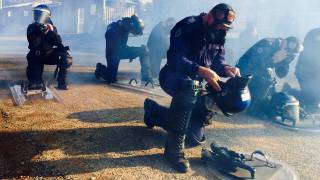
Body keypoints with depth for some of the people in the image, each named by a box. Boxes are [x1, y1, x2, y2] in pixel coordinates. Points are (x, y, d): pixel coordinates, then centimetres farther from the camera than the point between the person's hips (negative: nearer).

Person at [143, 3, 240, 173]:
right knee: (190, 86, -44)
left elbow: (218, 60, 1)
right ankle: (174, 147, -31)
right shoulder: (188, 26, -21)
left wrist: (226, 68, -23)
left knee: (197, 135, 7)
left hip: (194, 83, 7)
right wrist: (201, 70, -47)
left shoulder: (218, 36, 2)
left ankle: (154, 111, 28)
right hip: (173, 77, -7)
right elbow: (175, 59, -32)